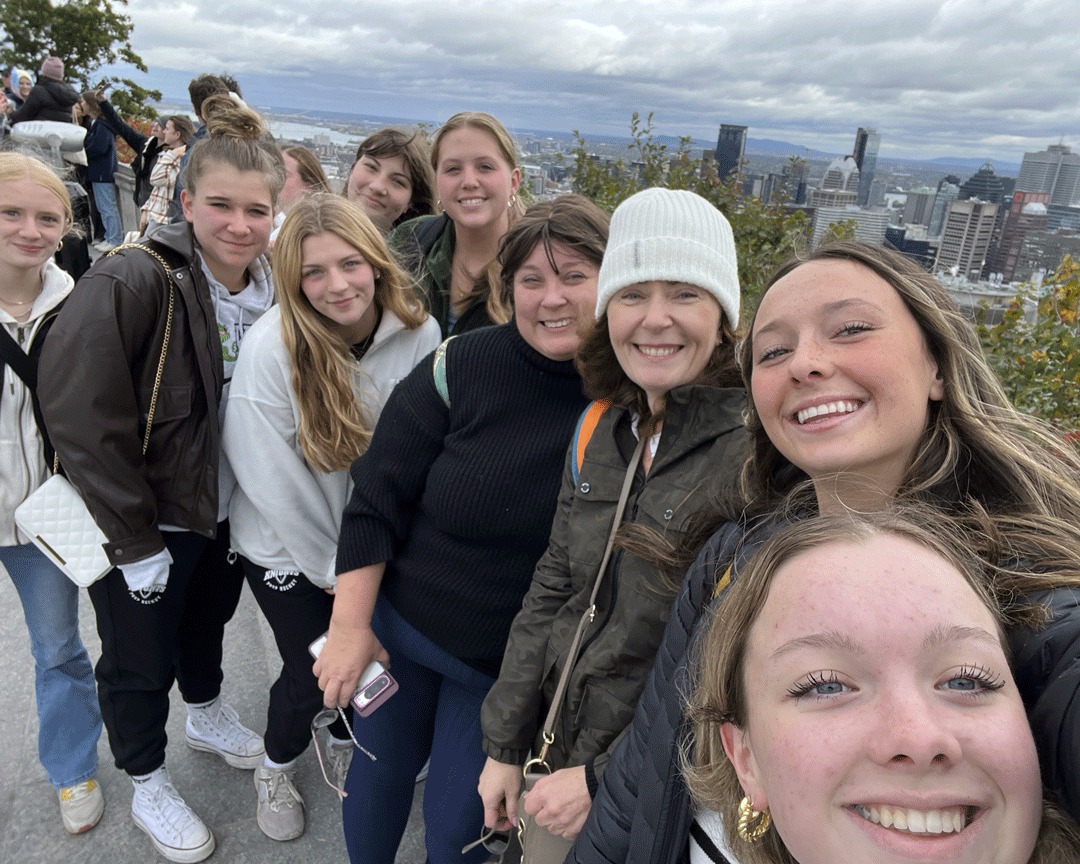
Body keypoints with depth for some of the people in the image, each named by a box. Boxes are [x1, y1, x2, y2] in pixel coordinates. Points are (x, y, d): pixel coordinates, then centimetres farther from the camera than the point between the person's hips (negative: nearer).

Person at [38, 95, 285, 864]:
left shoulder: (272, 290, -6)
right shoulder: (131, 283, -26)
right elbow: (80, 417, -26)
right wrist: (134, 541, -20)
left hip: (226, 508, 6)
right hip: (145, 519, -5)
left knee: (208, 618, 27)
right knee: (141, 658, 13)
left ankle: (207, 715, 56)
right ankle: (148, 785, 40)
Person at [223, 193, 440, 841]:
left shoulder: (420, 335, -17)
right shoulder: (271, 347, -25)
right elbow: (270, 476, -19)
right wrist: (330, 565, -10)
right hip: (286, 545, -2)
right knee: (312, 672, 6)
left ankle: (346, 740, 51)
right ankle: (278, 766, 42)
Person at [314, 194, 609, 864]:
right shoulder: (460, 369, -15)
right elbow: (375, 501, -9)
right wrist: (350, 626, -9)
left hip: (508, 665, 0)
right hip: (398, 629, 1)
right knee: (379, 769, 21)